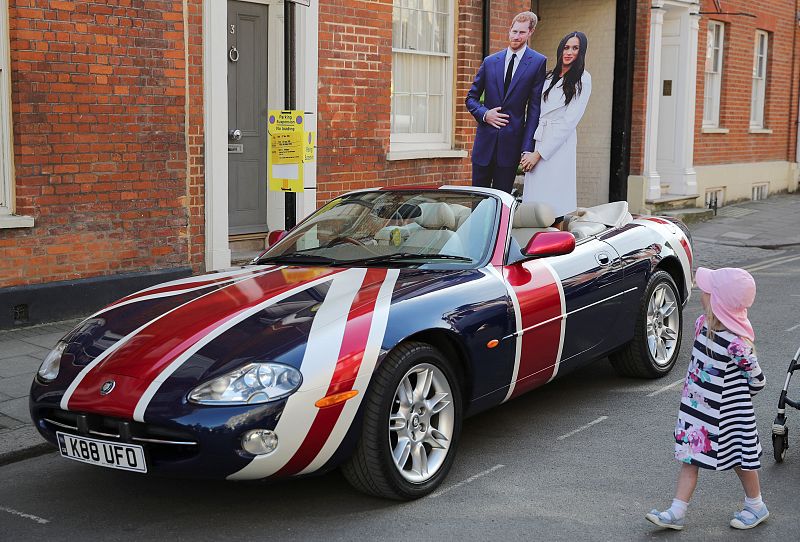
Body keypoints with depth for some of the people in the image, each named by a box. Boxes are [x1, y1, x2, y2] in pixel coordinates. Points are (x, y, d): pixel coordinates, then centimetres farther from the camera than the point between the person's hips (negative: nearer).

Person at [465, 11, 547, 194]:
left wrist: (527, 148, -10)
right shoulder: (490, 61, 9)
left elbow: (534, 107, -5)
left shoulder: (538, 62, -1)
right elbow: (471, 98, 15)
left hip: (511, 143, -3)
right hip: (485, 142, 3)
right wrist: (484, 114, -7)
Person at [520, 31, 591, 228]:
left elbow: (569, 120, -8)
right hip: (537, 142, 6)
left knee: (554, 209, -9)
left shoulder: (582, 79, -2)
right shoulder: (549, 77, 18)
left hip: (559, 145, -6)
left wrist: (539, 153, -12)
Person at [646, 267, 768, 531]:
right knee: (689, 458, 8)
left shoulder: (737, 343, -27)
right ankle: (676, 512, 13)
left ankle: (756, 506, 36)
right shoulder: (702, 323, -6)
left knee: (740, 459, 14)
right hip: (696, 409, 7)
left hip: (728, 413, -7)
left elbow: (756, 381, -14)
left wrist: (732, 395, 0)